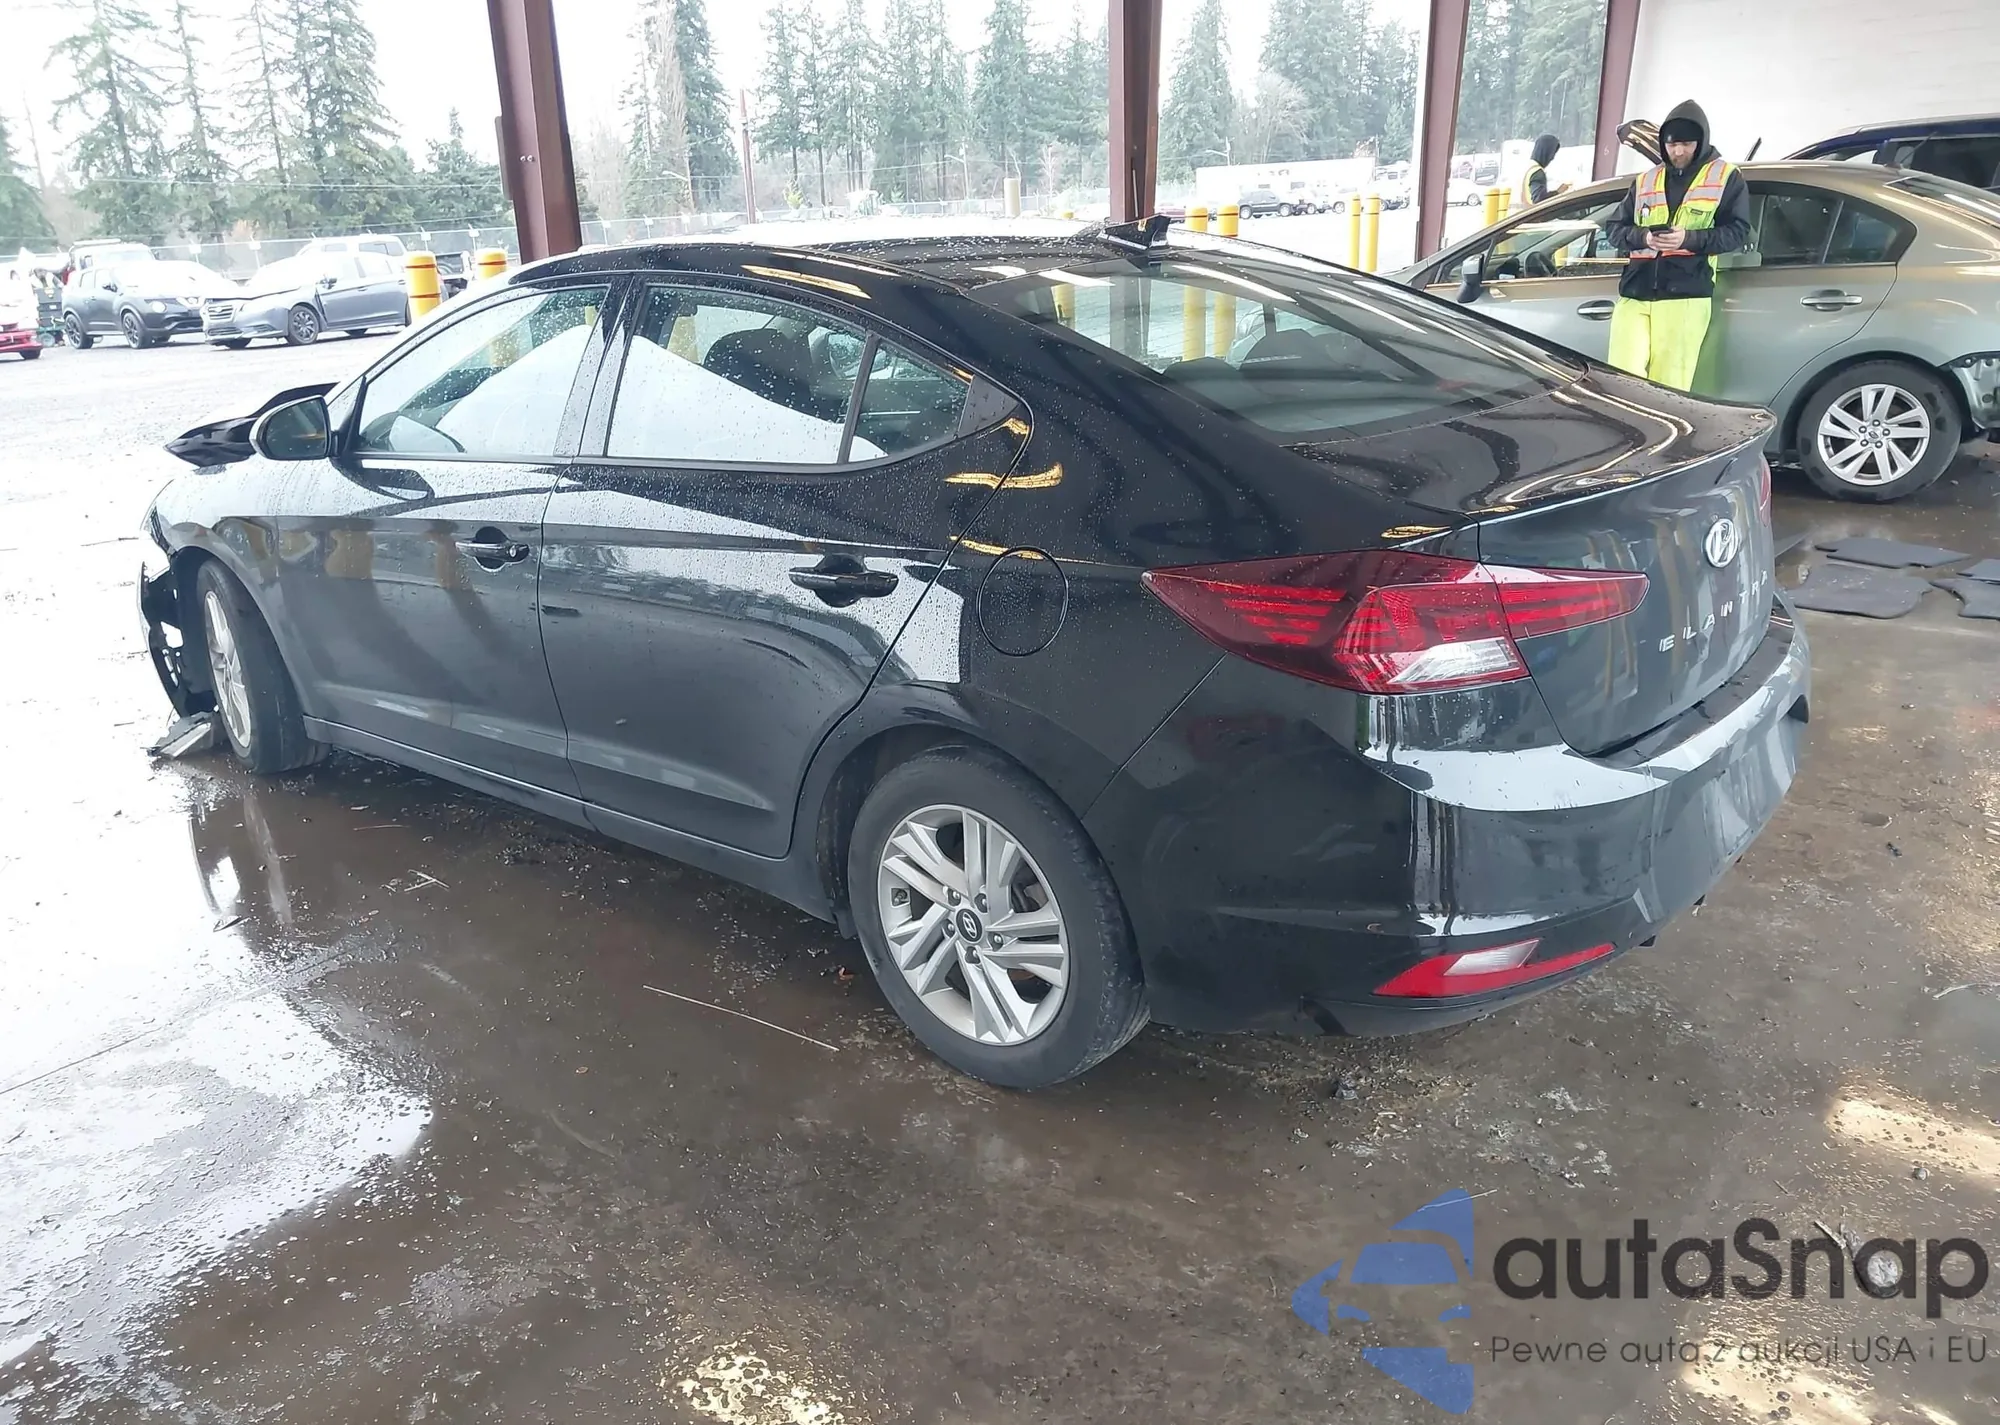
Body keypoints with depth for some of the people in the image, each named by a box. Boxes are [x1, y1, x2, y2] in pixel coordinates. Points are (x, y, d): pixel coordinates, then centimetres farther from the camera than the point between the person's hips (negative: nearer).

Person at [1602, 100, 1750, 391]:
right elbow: (1614, 228, 14)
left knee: (1667, 387, -7)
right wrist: (1643, 237, -8)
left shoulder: (1726, 177, 8)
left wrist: (1690, 238, -16)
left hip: (1686, 296, -3)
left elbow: (1738, 231, 1)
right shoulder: (1645, 180, 18)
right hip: (1634, 294, 3)